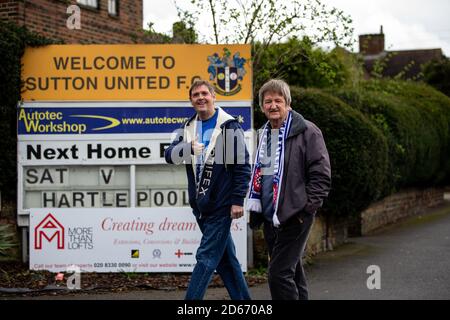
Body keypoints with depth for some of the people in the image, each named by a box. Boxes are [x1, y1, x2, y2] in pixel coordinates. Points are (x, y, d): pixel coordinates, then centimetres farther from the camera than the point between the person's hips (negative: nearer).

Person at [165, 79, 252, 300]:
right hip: (200, 205, 6)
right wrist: (186, 148, -22)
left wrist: (238, 201, -13)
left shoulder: (229, 126, -7)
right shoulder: (189, 128, 11)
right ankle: (241, 297, 24)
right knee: (226, 259, 14)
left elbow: (243, 166, -8)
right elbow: (170, 155, 0)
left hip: (221, 206, -6)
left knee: (206, 257, -8)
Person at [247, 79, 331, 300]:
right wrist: (255, 208, 18)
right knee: (292, 273, 14)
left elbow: (321, 174, -12)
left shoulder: (306, 132, -9)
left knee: (279, 273, -13)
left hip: (294, 217, -8)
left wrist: (306, 209, -15)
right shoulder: (265, 135, 16)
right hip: (270, 217, 8)